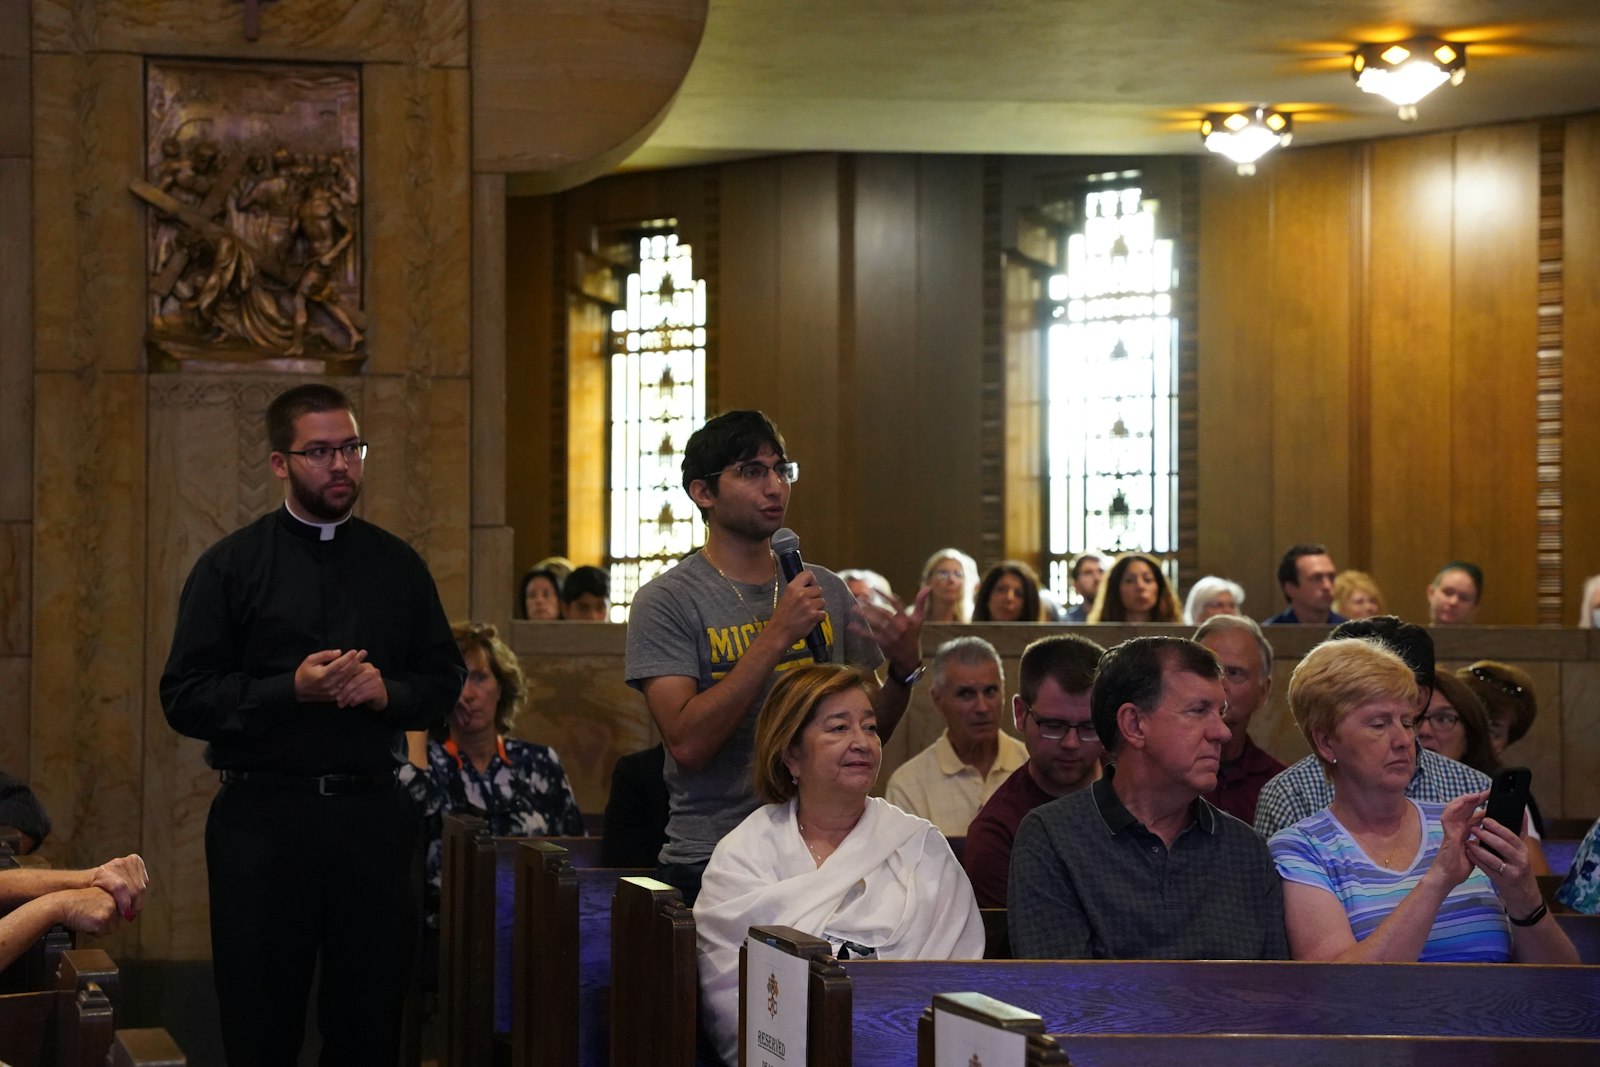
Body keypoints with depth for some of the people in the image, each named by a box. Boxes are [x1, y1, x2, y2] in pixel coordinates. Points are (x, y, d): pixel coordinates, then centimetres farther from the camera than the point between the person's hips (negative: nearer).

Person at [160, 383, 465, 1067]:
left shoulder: (399, 566, 11)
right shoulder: (231, 567, 2)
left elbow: (445, 678, 14)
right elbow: (184, 697, -4)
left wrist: (388, 691, -7)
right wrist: (292, 689, -16)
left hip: (374, 815, 3)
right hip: (263, 817, -2)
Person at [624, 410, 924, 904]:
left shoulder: (826, 589, 10)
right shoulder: (667, 600, -5)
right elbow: (688, 744, -18)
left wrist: (905, 667, -4)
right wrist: (777, 635, -19)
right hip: (711, 863, -4)